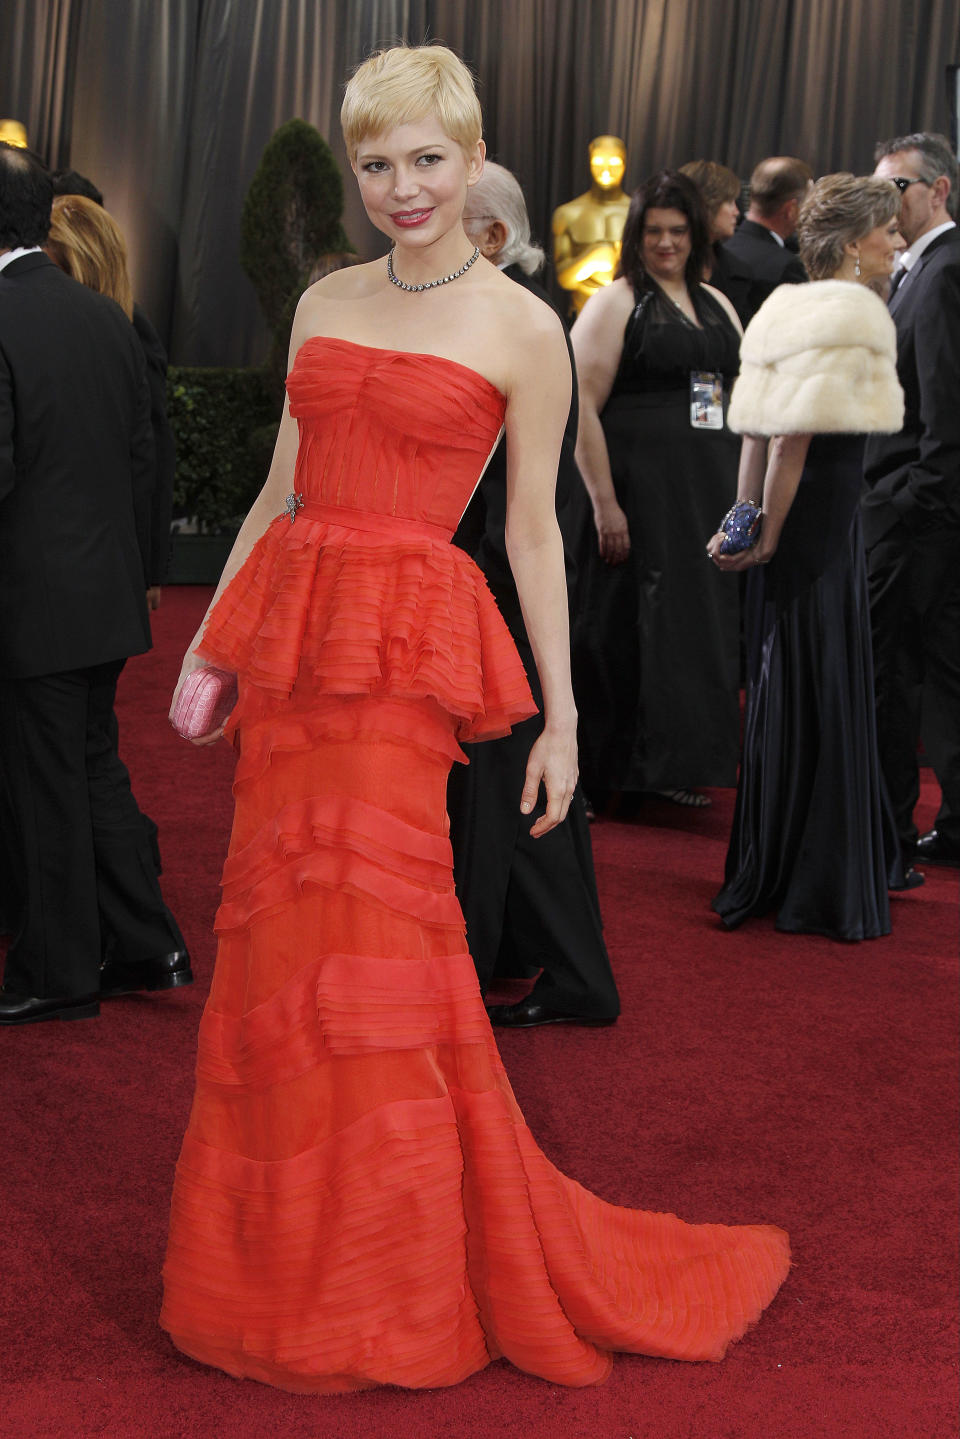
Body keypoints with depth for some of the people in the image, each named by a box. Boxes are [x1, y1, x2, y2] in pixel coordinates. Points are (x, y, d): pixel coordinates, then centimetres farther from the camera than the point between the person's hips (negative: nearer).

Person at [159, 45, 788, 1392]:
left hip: (406, 648, -5)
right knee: (279, 939, 8)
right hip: (290, 633, 5)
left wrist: (563, 719, -1)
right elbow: (278, 492, 15)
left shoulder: (522, 328, -1)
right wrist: (209, 647, 12)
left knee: (366, 945, -4)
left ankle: (392, 1290, 14)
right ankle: (290, 1264, 25)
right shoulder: (324, 302, 13)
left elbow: (535, 534, 0)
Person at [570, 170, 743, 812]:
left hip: (713, 492, 6)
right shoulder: (616, 303, -3)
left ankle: (684, 764, 19)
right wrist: (604, 503, -17)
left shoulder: (717, 304, 16)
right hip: (641, 489, -6)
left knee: (704, 618, 8)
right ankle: (624, 766, 6)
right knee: (635, 621, -4)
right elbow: (581, 406, -10)